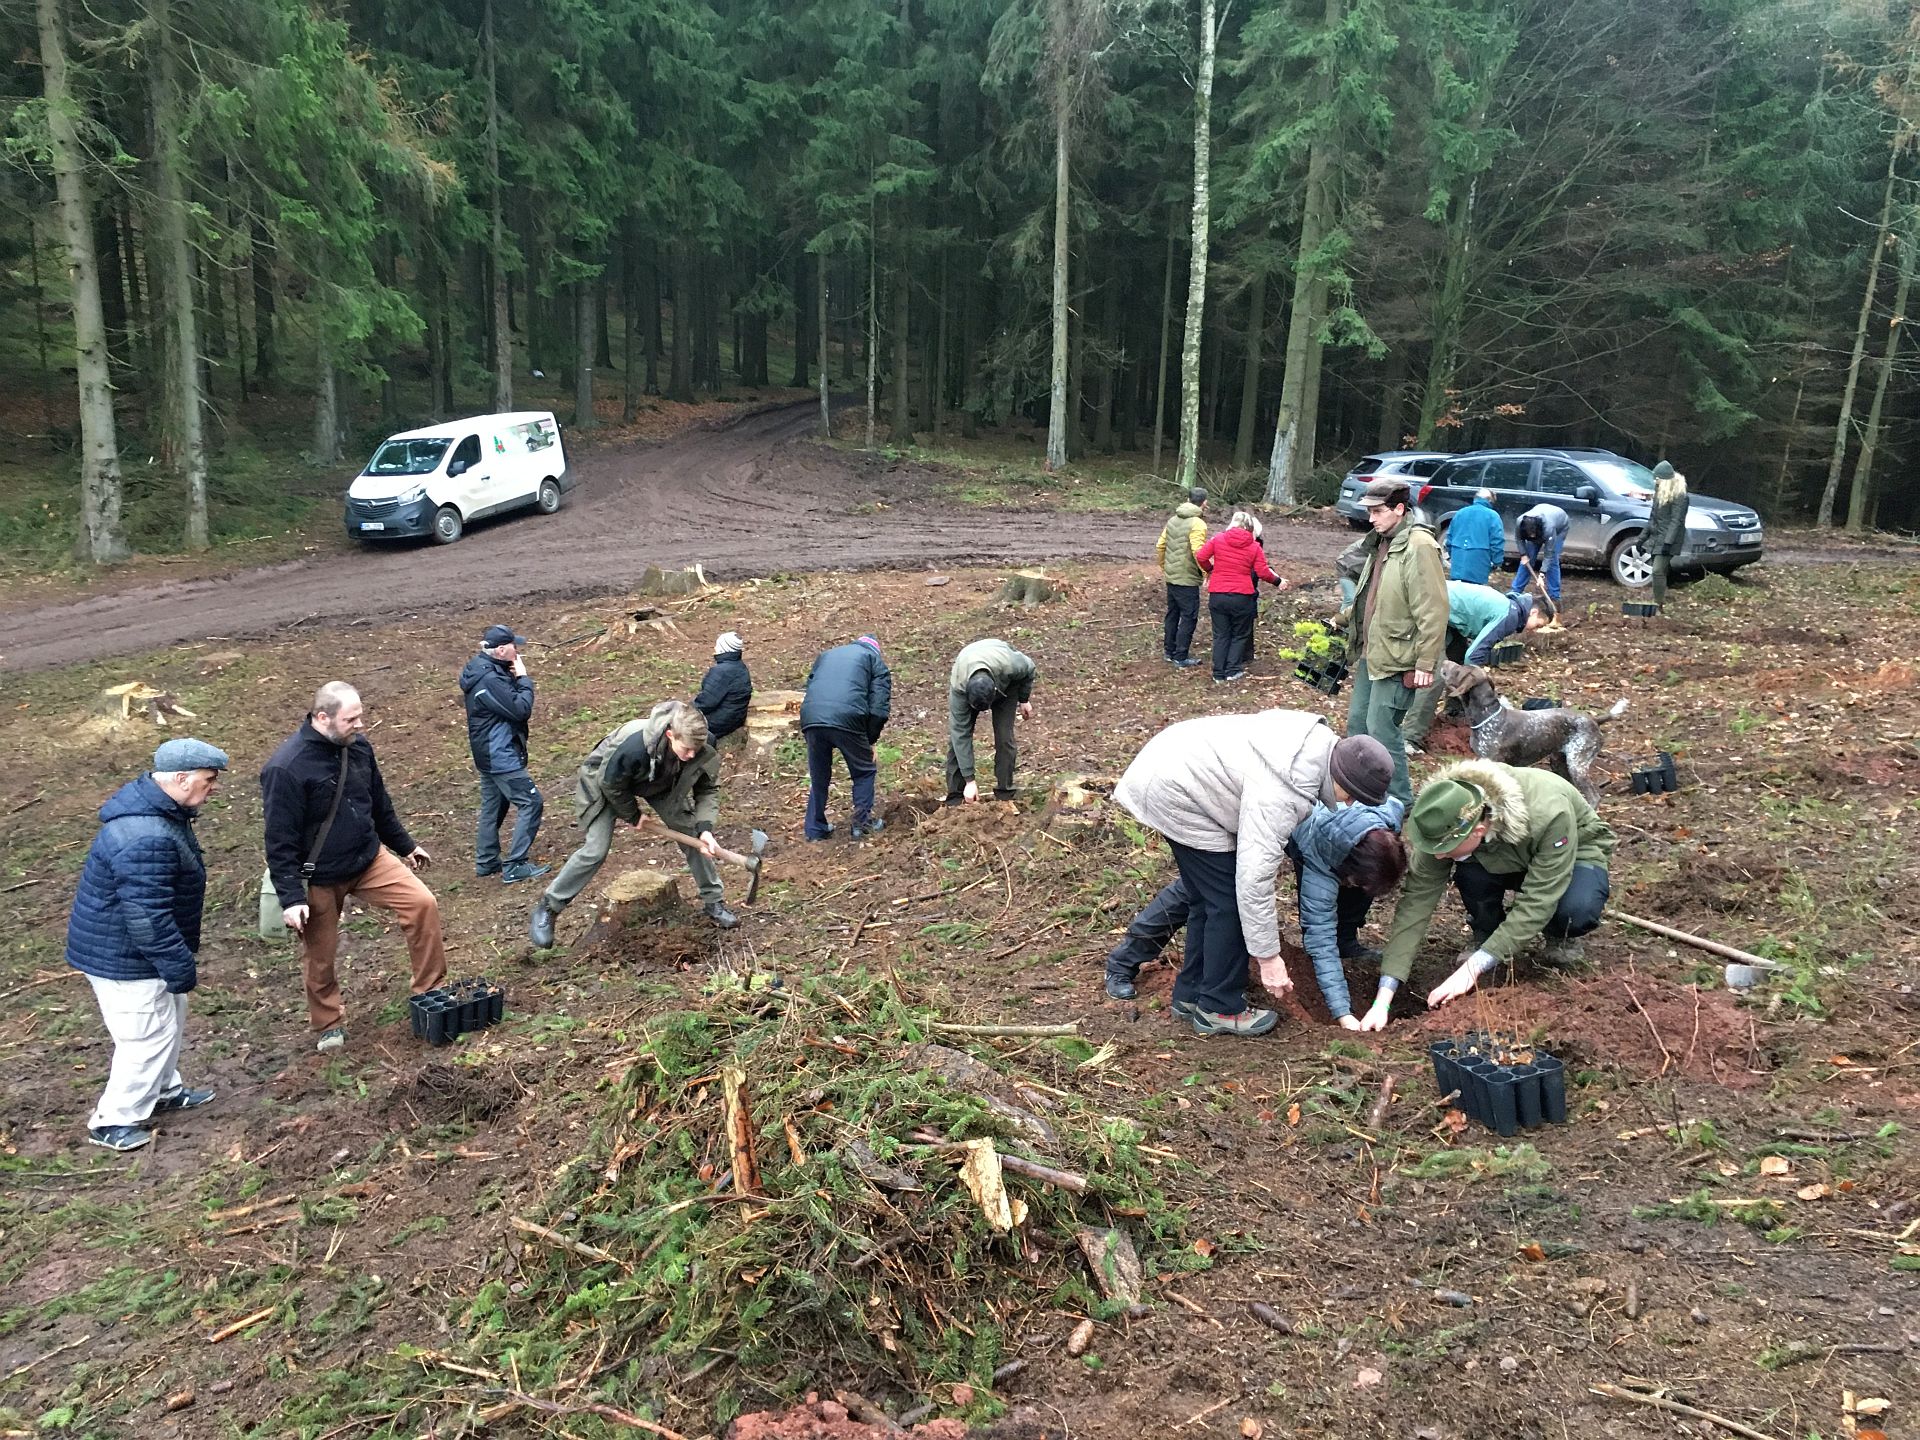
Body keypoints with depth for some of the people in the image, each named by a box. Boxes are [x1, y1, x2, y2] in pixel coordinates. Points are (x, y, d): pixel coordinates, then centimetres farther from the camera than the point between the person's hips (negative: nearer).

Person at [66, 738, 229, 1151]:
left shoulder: (158, 808, 1)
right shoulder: (146, 839, -34)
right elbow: (147, 918, -32)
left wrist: (182, 957, 21)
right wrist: (182, 968, -23)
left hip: (127, 946, 10)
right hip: (123, 958, -10)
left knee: (170, 1019, 24)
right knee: (150, 1035, 2)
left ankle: (163, 1091, 43)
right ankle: (113, 1122, 19)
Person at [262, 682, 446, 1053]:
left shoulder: (358, 746, -5)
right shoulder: (286, 768, -25)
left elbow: (379, 803, 12)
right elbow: (280, 840, -20)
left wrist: (405, 845, 21)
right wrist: (291, 897, -21)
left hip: (369, 858, 5)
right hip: (319, 878, -5)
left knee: (423, 903, -10)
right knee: (319, 956, 11)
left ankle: (430, 992, 5)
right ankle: (328, 1025, 35)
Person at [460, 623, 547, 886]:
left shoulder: (482, 670, 7)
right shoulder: (489, 680, -25)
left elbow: (510, 701, 12)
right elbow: (521, 709, -24)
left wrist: (515, 677, -4)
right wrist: (523, 678, -14)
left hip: (490, 754, 10)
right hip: (501, 756, -10)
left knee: (493, 806, 19)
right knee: (531, 803, -7)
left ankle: (486, 862, 29)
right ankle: (515, 867, -6)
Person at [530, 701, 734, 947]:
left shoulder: (703, 749, -31)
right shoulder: (634, 745, -45)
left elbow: (707, 789, -16)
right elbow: (610, 784, -26)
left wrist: (705, 828, -31)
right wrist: (633, 816, -12)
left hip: (661, 783, 5)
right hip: (605, 781, -5)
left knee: (693, 835, -4)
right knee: (595, 851, -14)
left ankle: (713, 901, 14)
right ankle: (547, 908, 4)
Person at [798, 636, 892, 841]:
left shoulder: (825, 655, 34)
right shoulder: (874, 659, 20)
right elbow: (879, 706, 7)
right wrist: (869, 739, 15)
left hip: (811, 719, 4)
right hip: (847, 720, -4)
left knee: (818, 777, 19)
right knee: (864, 771, 18)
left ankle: (815, 829, 24)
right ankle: (863, 822, 16)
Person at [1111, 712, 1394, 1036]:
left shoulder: (1320, 743, -4)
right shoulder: (1279, 794, -31)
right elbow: (1254, 878, -30)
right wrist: (1268, 957, -22)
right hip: (1173, 793, -10)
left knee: (1205, 897, 17)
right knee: (1229, 901, -5)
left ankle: (1191, 994, 28)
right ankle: (1219, 1009, 8)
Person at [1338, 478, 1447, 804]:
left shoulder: (1419, 546, -17)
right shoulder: (1382, 543, 13)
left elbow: (1433, 611, -20)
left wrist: (1426, 662, -22)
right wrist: (1342, 618, 21)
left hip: (1396, 659, -10)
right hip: (1370, 653, 10)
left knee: (1381, 729, -6)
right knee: (1356, 723, 15)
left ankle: (1400, 803, 7)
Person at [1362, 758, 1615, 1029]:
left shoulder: (1550, 814, -42)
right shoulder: (1446, 827, -31)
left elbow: (1535, 903, -40)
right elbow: (1416, 902, -31)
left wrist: (1471, 970, -44)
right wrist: (1383, 999, -37)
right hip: (1504, 862, 3)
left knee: (1578, 912, -37)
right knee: (1469, 873, -33)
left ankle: (1560, 935, 0)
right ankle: (1485, 936, -2)